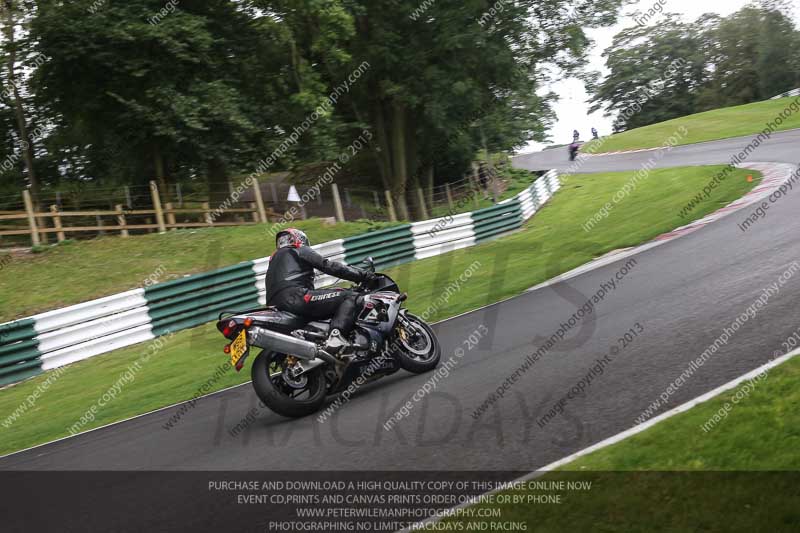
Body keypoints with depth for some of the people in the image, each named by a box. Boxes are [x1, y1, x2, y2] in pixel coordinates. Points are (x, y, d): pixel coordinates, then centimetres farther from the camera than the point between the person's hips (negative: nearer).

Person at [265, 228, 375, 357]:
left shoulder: (275, 259, 35)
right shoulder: (300, 250, 13)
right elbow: (328, 266, 1)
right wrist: (363, 275, 2)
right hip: (296, 297, -9)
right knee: (351, 298, -11)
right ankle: (336, 336, -33)